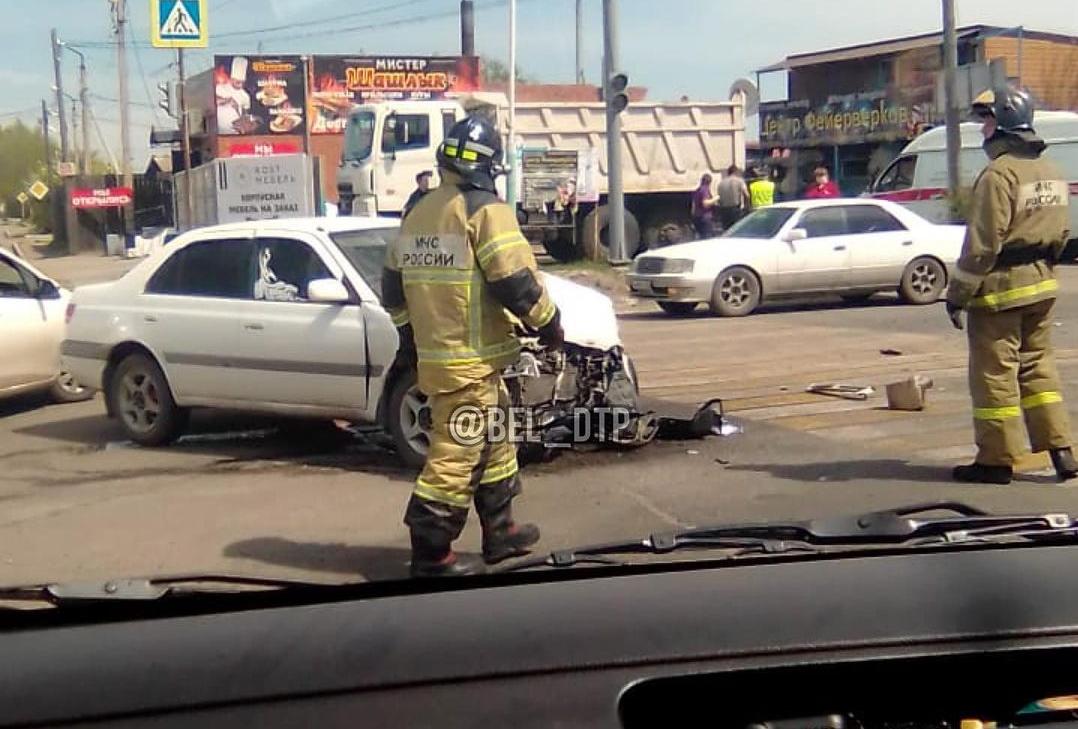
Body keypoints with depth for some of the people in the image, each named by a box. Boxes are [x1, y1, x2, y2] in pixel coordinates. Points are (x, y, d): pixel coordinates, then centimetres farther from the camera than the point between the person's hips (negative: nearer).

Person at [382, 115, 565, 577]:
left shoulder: (418, 213, 13)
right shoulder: (484, 209, -12)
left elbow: (394, 284, 18)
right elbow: (516, 279, -17)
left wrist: (410, 334, 28)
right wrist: (549, 324, -3)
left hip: (431, 352, 9)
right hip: (471, 360, -9)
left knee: (494, 443, 21)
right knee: (457, 453, -3)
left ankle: (500, 531, 31)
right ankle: (431, 553, 1)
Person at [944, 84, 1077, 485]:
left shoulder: (999, 174, -17)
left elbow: (982, 243, -19)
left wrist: (958, 293, -13)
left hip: (1000, 289, -9)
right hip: (1041, 286, 9)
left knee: (994, 374, 0)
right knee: (1037, 366, 16)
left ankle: (996, 459, 7)